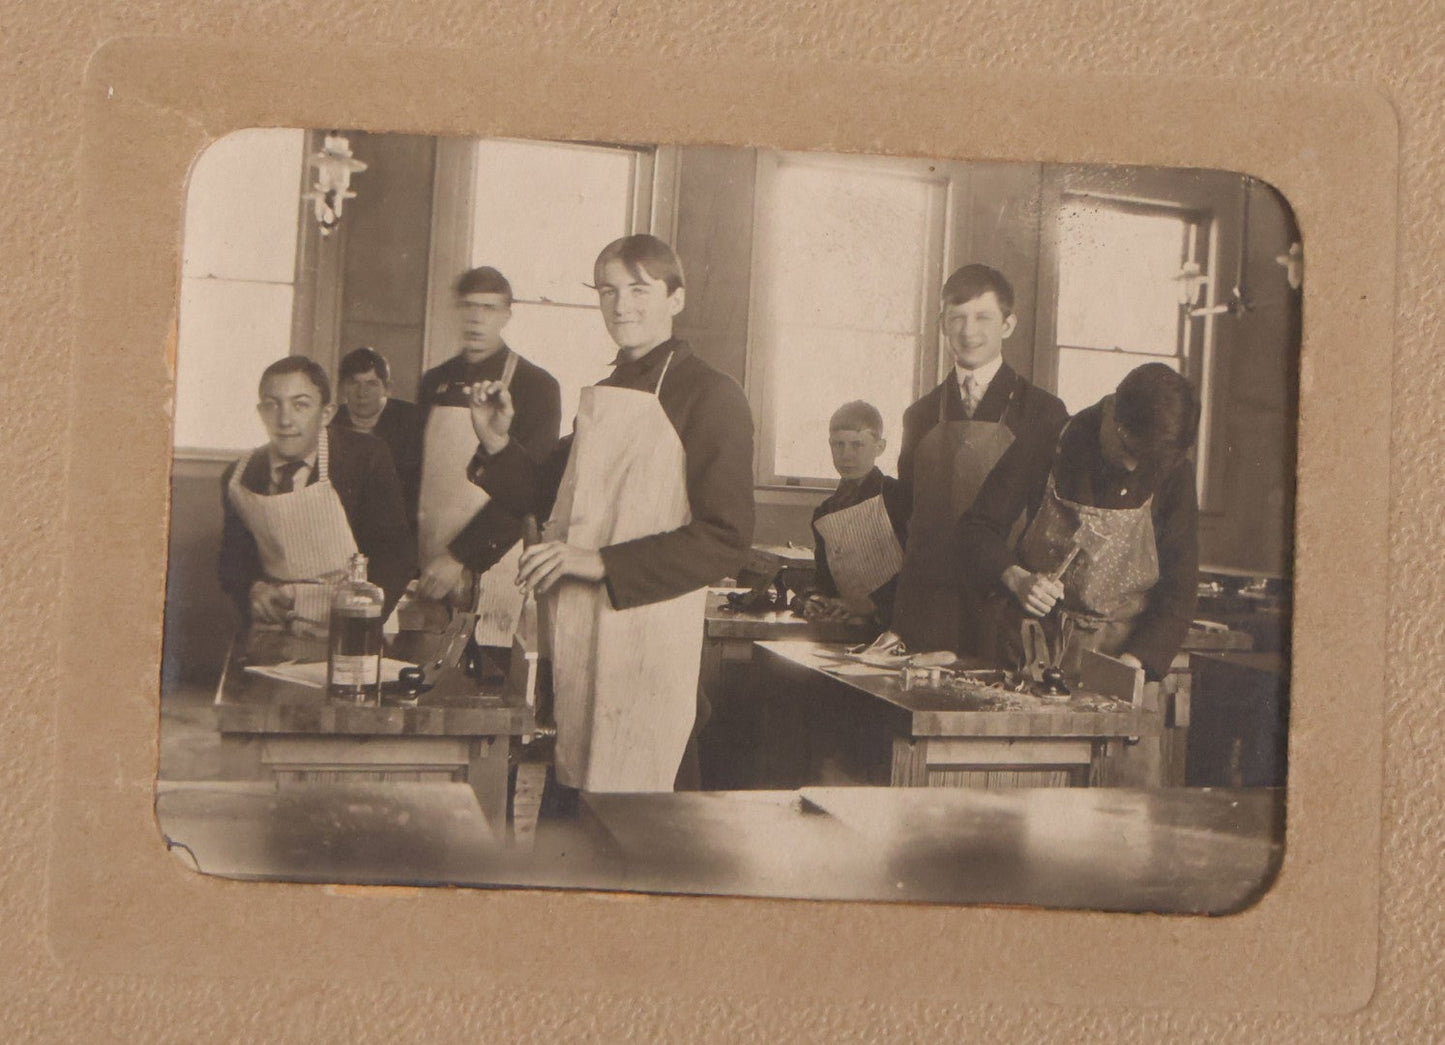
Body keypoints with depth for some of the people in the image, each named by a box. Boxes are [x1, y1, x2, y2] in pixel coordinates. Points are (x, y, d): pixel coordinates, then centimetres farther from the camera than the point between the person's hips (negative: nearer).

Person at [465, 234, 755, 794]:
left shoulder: (709, 395, -7)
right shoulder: (601, 396, 17)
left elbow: (726, 537, -13)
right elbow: (555, 501, 24)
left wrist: (602, 563, -18)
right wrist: (498, 444, 7)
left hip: (651, 633, -7)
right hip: (580, 631, 7)